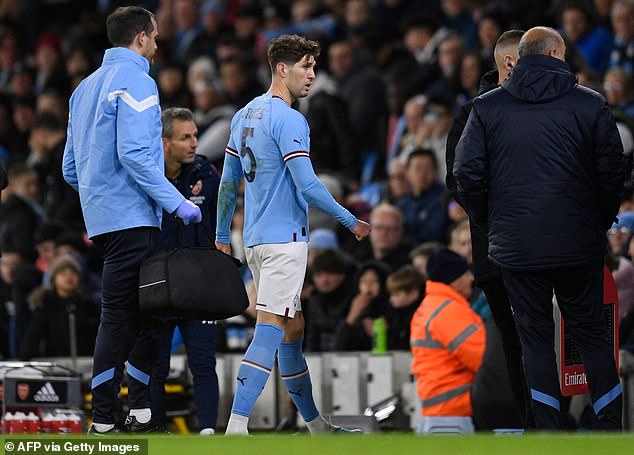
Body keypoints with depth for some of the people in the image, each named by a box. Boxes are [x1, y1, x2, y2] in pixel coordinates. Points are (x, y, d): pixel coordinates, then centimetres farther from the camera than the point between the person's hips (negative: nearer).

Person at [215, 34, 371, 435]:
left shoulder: (245, 115, 13)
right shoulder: (290, 120, -14)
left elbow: (229, 182, 18)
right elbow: (307, 186, -17)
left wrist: (222, 236, 25)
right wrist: (352, 222, -7)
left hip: (255, 239, 10)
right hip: (284, 239, -10)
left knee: (293, 329, 15)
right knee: (269, 330, -13)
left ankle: (315, 422, 22)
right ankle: (236, 426, -22)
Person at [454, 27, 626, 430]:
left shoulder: (486, 108, 1)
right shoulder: (592, 104, -2)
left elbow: (468, 175, -2)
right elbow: (613, 173, -3)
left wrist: (490, 226, 11)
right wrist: (600, 224, 11)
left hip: (516, 246, 0)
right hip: (580, 245, 0)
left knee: (535, 336, 8)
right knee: (592, 332, 11)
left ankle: (549, 432, 5)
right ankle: (611, 428, 9)